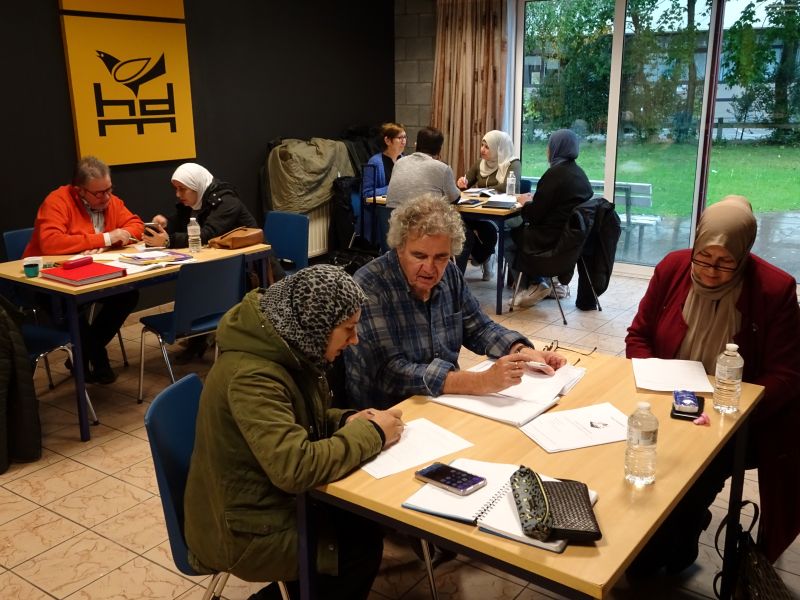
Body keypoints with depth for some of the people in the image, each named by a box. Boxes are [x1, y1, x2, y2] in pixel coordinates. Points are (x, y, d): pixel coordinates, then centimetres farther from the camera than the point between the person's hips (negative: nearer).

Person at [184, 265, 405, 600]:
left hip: (267, 502, 8)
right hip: (242, 531, -8)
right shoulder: (251, 376, -30)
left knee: (356, 518, 0)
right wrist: (370, 433, -23)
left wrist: (347, 422, -7)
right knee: (362, 543, -6)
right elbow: (296, 468, -36)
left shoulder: (285, 350, -3)